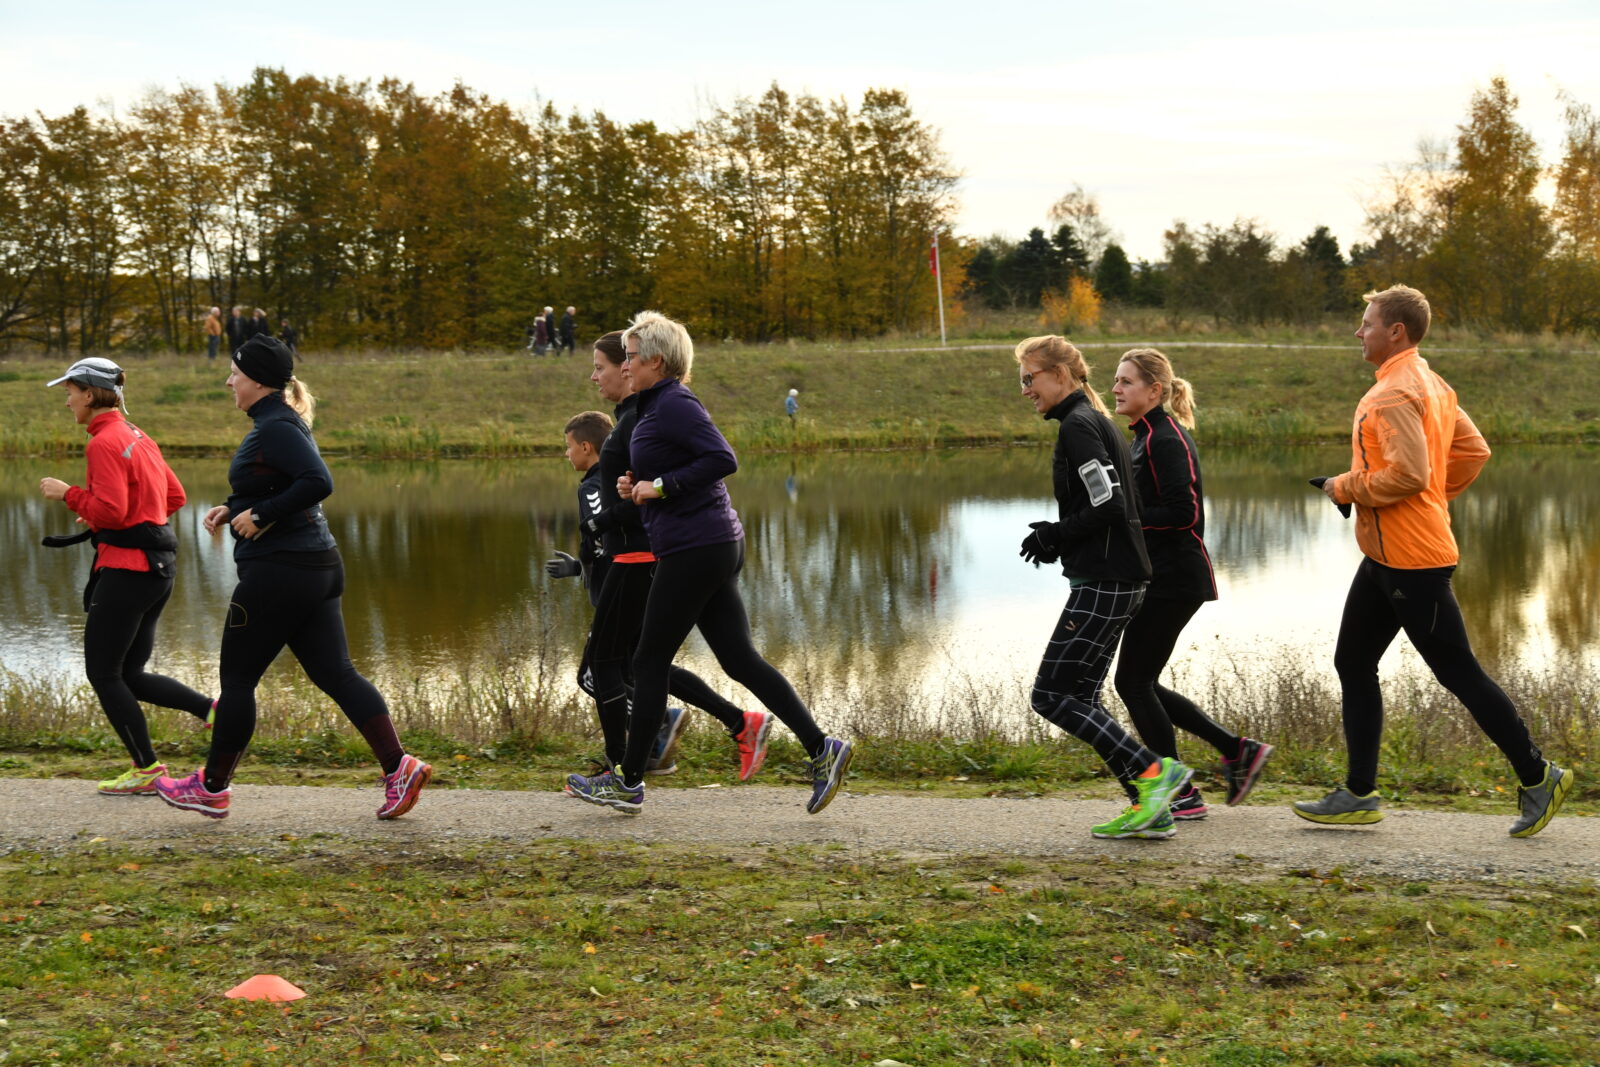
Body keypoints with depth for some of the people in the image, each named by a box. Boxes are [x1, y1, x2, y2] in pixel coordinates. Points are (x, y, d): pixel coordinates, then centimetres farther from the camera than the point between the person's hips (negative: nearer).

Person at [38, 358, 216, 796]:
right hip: (158, 564, 9)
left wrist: (68, 493, -8)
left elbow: (111, 512, -22)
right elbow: (174, 496, 19)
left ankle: (146, 769, 4)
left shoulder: (104, 443, -14)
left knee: (103, 674, 2)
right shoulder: (137, 436, 14)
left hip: (127, 569, -9)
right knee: (130, 675, 14)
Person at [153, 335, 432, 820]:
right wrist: (233, 509, 14)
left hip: (278, 571, -10)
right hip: (317, 567, 10)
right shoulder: (280, 423, 16)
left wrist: (259, 515, -20)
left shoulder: (276, 428, -15)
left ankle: (212, 788, 15)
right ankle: (399, 767, -3)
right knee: (335, 673, 6)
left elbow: (318, 483, -28)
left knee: (237, 679, 4)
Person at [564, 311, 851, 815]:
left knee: (650, 661, 0)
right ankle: (822, 749, 2)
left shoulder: (675, 405, -13)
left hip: (695, 548, -10)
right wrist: (639, 485, 10)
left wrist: (661, 486, -19)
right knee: (740, 660, 7)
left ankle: (629, 783, 9)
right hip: (716, 546, 10)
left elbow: (723, 459, -24)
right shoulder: (659, 406, 18)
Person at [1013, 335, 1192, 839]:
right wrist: (1056, 537, 10)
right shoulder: (1095, 421, 19)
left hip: (1102, 581, -10)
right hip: (1117, 579, 10)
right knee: (1079, 698, 11)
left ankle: (1153, 769, -12)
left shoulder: (1078, 426, -13)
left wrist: (1053, 536, -9)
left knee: (1051, 694, -7)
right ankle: (1152, 808, 8)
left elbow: (1108, 505, -21)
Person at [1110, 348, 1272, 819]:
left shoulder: (1166, 440, -16)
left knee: (1133, 682, -5)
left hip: (1173, 580, -10)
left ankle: (1181, 795, 3)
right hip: (1159, 577, 10)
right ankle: (1238, 750, 18)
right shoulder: (1146, 437, 15)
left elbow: (1183, 512, -23)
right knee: (1140, 683, 12)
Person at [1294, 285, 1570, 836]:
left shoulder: (1395, 394, -19)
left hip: (1411, 560, -11)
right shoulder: (1431, 385, 13)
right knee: (1353, 664, 12)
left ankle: (1538, 778, 8)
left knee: (1458, 672, -2)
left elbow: (1409, 473, -28)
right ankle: (1358, 794, 15)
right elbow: (1474, 450, 16)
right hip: (1386, 557, 11)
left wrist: (1347, 487, -14)